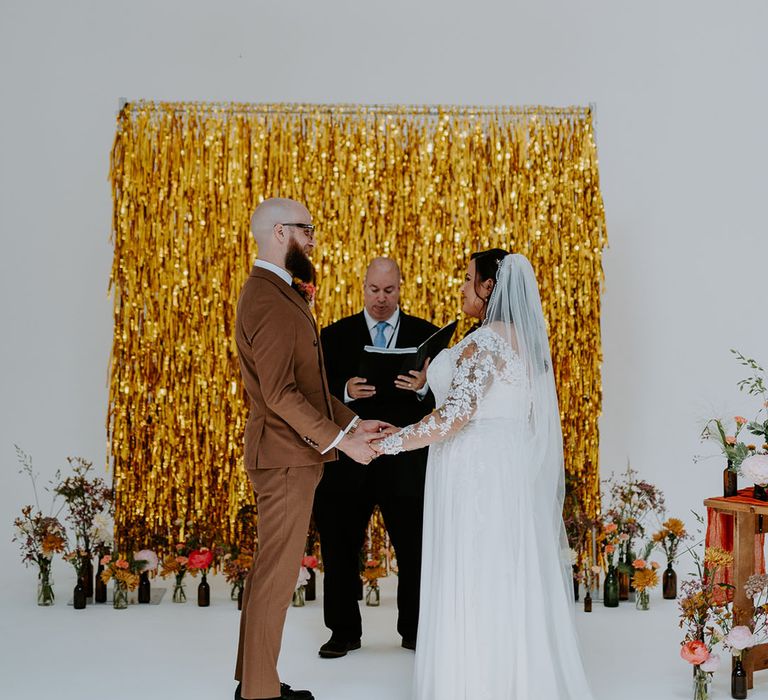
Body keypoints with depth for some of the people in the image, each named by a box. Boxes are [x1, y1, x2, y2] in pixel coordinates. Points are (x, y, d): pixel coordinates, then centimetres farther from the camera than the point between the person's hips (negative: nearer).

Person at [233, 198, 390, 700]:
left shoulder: (278, 294, 15)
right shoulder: (268, 300, -18)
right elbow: (280, 393, -24)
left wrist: (353, 422, 10)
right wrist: (341, 441, -19)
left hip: (291, 455, 11)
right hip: (286, 457, -11)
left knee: (272, 569, 17)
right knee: (278, 574, -2)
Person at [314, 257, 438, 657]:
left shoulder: (426, 334, 6)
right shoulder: (334, 335, 7)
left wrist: (424, 386, -20)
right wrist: (346, 391, -19)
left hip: (406, 458, 0)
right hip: (348, 457, 1)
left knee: (415, 548, 6)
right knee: (340, 548, 7)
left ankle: (415, 630, 22)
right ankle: (344, 632, 22)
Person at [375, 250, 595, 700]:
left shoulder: (483, 343, -18)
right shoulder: (528, 339, 10)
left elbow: (455, 416, -25)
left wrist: (388, 443, -20)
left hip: (479, 473, -9)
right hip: (517, 469, 9)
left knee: (474, 581, 0)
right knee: (515, 576, 15)